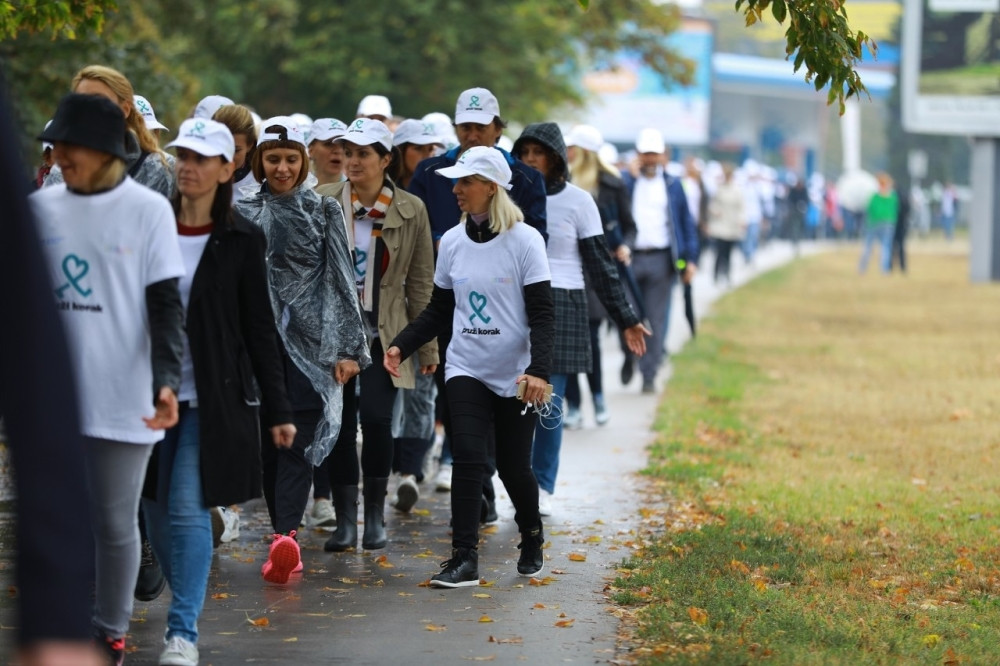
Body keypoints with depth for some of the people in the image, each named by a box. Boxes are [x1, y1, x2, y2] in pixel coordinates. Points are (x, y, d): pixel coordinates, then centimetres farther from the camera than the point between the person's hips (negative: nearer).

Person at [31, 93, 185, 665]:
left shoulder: (148, 210, -4)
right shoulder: (41, 208, 6)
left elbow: (165, 306, -5)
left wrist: (167, 380, -18)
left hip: (122, 398, -3)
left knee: (116, 523, 5)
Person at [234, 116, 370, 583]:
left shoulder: (324, 212, 5)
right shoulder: (243, 213, 5)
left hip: (311, 340, -1)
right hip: (258, 338, 1)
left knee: (298, 440, -4)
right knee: (268, 440, -2)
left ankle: (285, 536, -9)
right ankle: (285, 539, -4)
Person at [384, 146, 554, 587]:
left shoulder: (524, 240, -9)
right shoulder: (452, 241, 4)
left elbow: (542, 314, -11)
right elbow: (440, 311, 12)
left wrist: (539, 370, -24)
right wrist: (401, 345, -2)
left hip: (516, 375, -3)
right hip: (467, 369, 3)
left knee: (513, 466, 5)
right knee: (468, 459, -11)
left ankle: (532, 540, 32)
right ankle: (464, 559, -9)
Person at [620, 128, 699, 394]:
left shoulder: (673, 186, 11)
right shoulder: (625, 182, 7)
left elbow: (687, 223, 13)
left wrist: (690, 259, 5)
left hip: (661, 260, 1)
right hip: (630, 259, -1)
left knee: (657, 320, 2)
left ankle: (649, 375, 7)